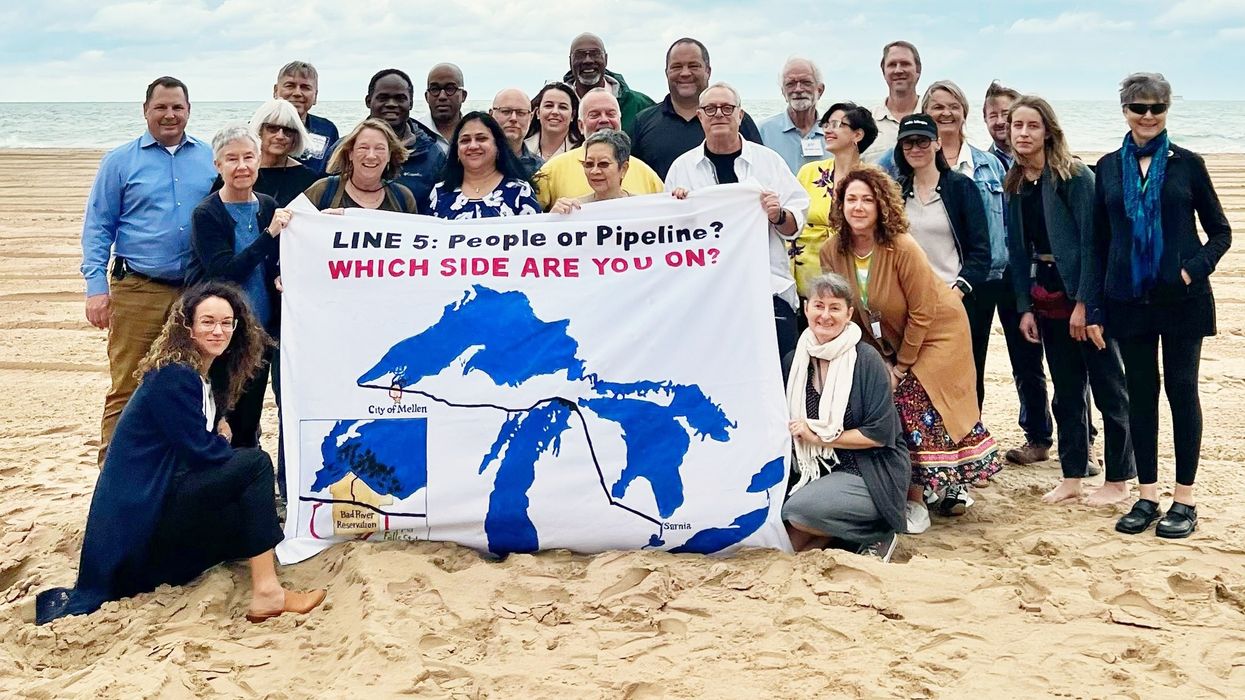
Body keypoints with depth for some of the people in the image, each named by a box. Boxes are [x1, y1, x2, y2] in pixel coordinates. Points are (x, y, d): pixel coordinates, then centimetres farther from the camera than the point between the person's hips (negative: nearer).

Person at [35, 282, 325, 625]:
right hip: (143, 507, -9)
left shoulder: (202, 376, 14)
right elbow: (202, 451, -18)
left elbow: (205, 443, 13)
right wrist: (251, 466, -4)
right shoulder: (172, 377, -14)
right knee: (256, 464, -18)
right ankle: (266, 593, -23)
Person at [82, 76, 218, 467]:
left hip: (199, 292, 3)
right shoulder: (120, 161, 5)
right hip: (138, 291, -2)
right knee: (126, 391, -4)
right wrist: (96, 287, -7)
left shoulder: (210, 159, 10)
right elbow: (97, 227, 3)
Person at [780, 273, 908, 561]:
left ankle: (876, 534, -7)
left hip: (872, 473, -5)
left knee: (797, 509, -29)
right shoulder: (794, 361, 4)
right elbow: (790, 426, 15)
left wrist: (819, 436, -14)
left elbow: (880, 434, -15)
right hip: (817, 471, 5)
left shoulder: (866, 360, -12)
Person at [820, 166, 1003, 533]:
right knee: (892, 410, -3)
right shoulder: (832, 253, -14)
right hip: (886, 342, 5)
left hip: (936, 332, -5)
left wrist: (901, 368, -16)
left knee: (912, 402, -13)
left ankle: (915, 503, -2)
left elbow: (921, 313, -21)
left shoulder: (903, 248, -28)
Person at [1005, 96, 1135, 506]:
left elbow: (1092, 240, -15)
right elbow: (1018, 249, 10)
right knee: (1066, 391, 12)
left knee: (1107, 386, 3)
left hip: (1085, 292, -6)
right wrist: (1025, 307, 5)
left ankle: (1119, 480, 13)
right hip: (1046, 295, 6)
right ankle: (1072, 478, 21)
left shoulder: (1075, 176, -11)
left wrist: (1084, 303, -19)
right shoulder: (1014, 184, 8)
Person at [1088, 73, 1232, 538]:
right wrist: (1093, 306, 3)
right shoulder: (1109, 167, 7)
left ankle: (1184, 499, 12)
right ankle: (1147, 496, 16)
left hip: (1181, 298, -2)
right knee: (1140, 393, 6)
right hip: (1128, 299, 2)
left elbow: (1220, 231, 5)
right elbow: (1099, 241, 8)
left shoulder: (1187, 163, 0)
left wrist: (1197, 267, -14)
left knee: (1182, 390, 4)